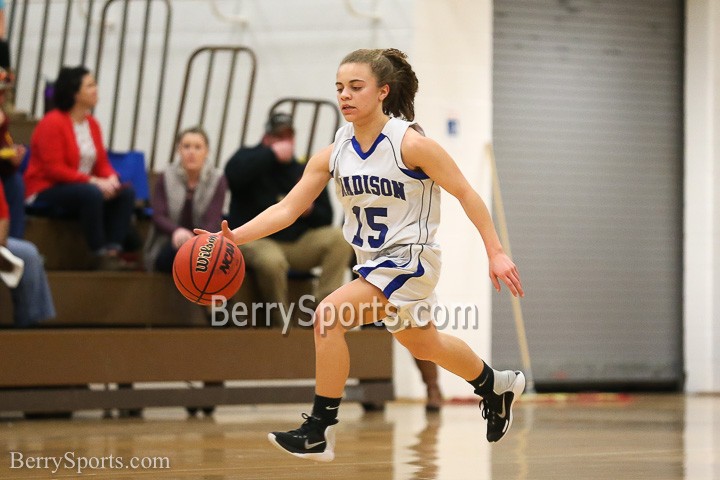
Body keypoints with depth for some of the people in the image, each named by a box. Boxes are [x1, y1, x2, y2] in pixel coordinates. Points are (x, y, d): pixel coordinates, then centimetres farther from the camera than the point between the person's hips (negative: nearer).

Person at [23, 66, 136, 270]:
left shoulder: (92, 123, 9)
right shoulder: (52, 123, -14)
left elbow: (102, 163, 10)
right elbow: (54, 169, -20)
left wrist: (111, 178, -14)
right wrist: (92, 181, -26)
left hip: (81, 187, 8)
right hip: (46, 193, -8)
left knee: (127, 192, -13)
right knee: (91, 194, -35)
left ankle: (113, 250, -22)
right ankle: (100, 254, -29)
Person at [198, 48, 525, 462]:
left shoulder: (410, 144, -19)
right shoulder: (334, 153, -3)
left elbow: (466, 194, -13)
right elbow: (287, 208, -4)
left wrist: (496, 252, -16)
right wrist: (233, 237, -18)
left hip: (411, 258, -8)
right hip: (373, 262, 8)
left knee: (329, 316, -24)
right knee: (422, 345, 27)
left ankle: (320, 431, -15)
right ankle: (496, 385, 55)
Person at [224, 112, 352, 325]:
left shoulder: (304, 172, 16)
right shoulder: (249, 157, 4)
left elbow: (325, 218, 16)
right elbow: (234, 174, -23)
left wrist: (311, 211, -8)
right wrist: (272, 154, -19)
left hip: (297, 244, 5)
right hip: (255, 242, -5)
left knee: (338, 237, -19)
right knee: (272, 260, -39)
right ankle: (281, 322, -18)